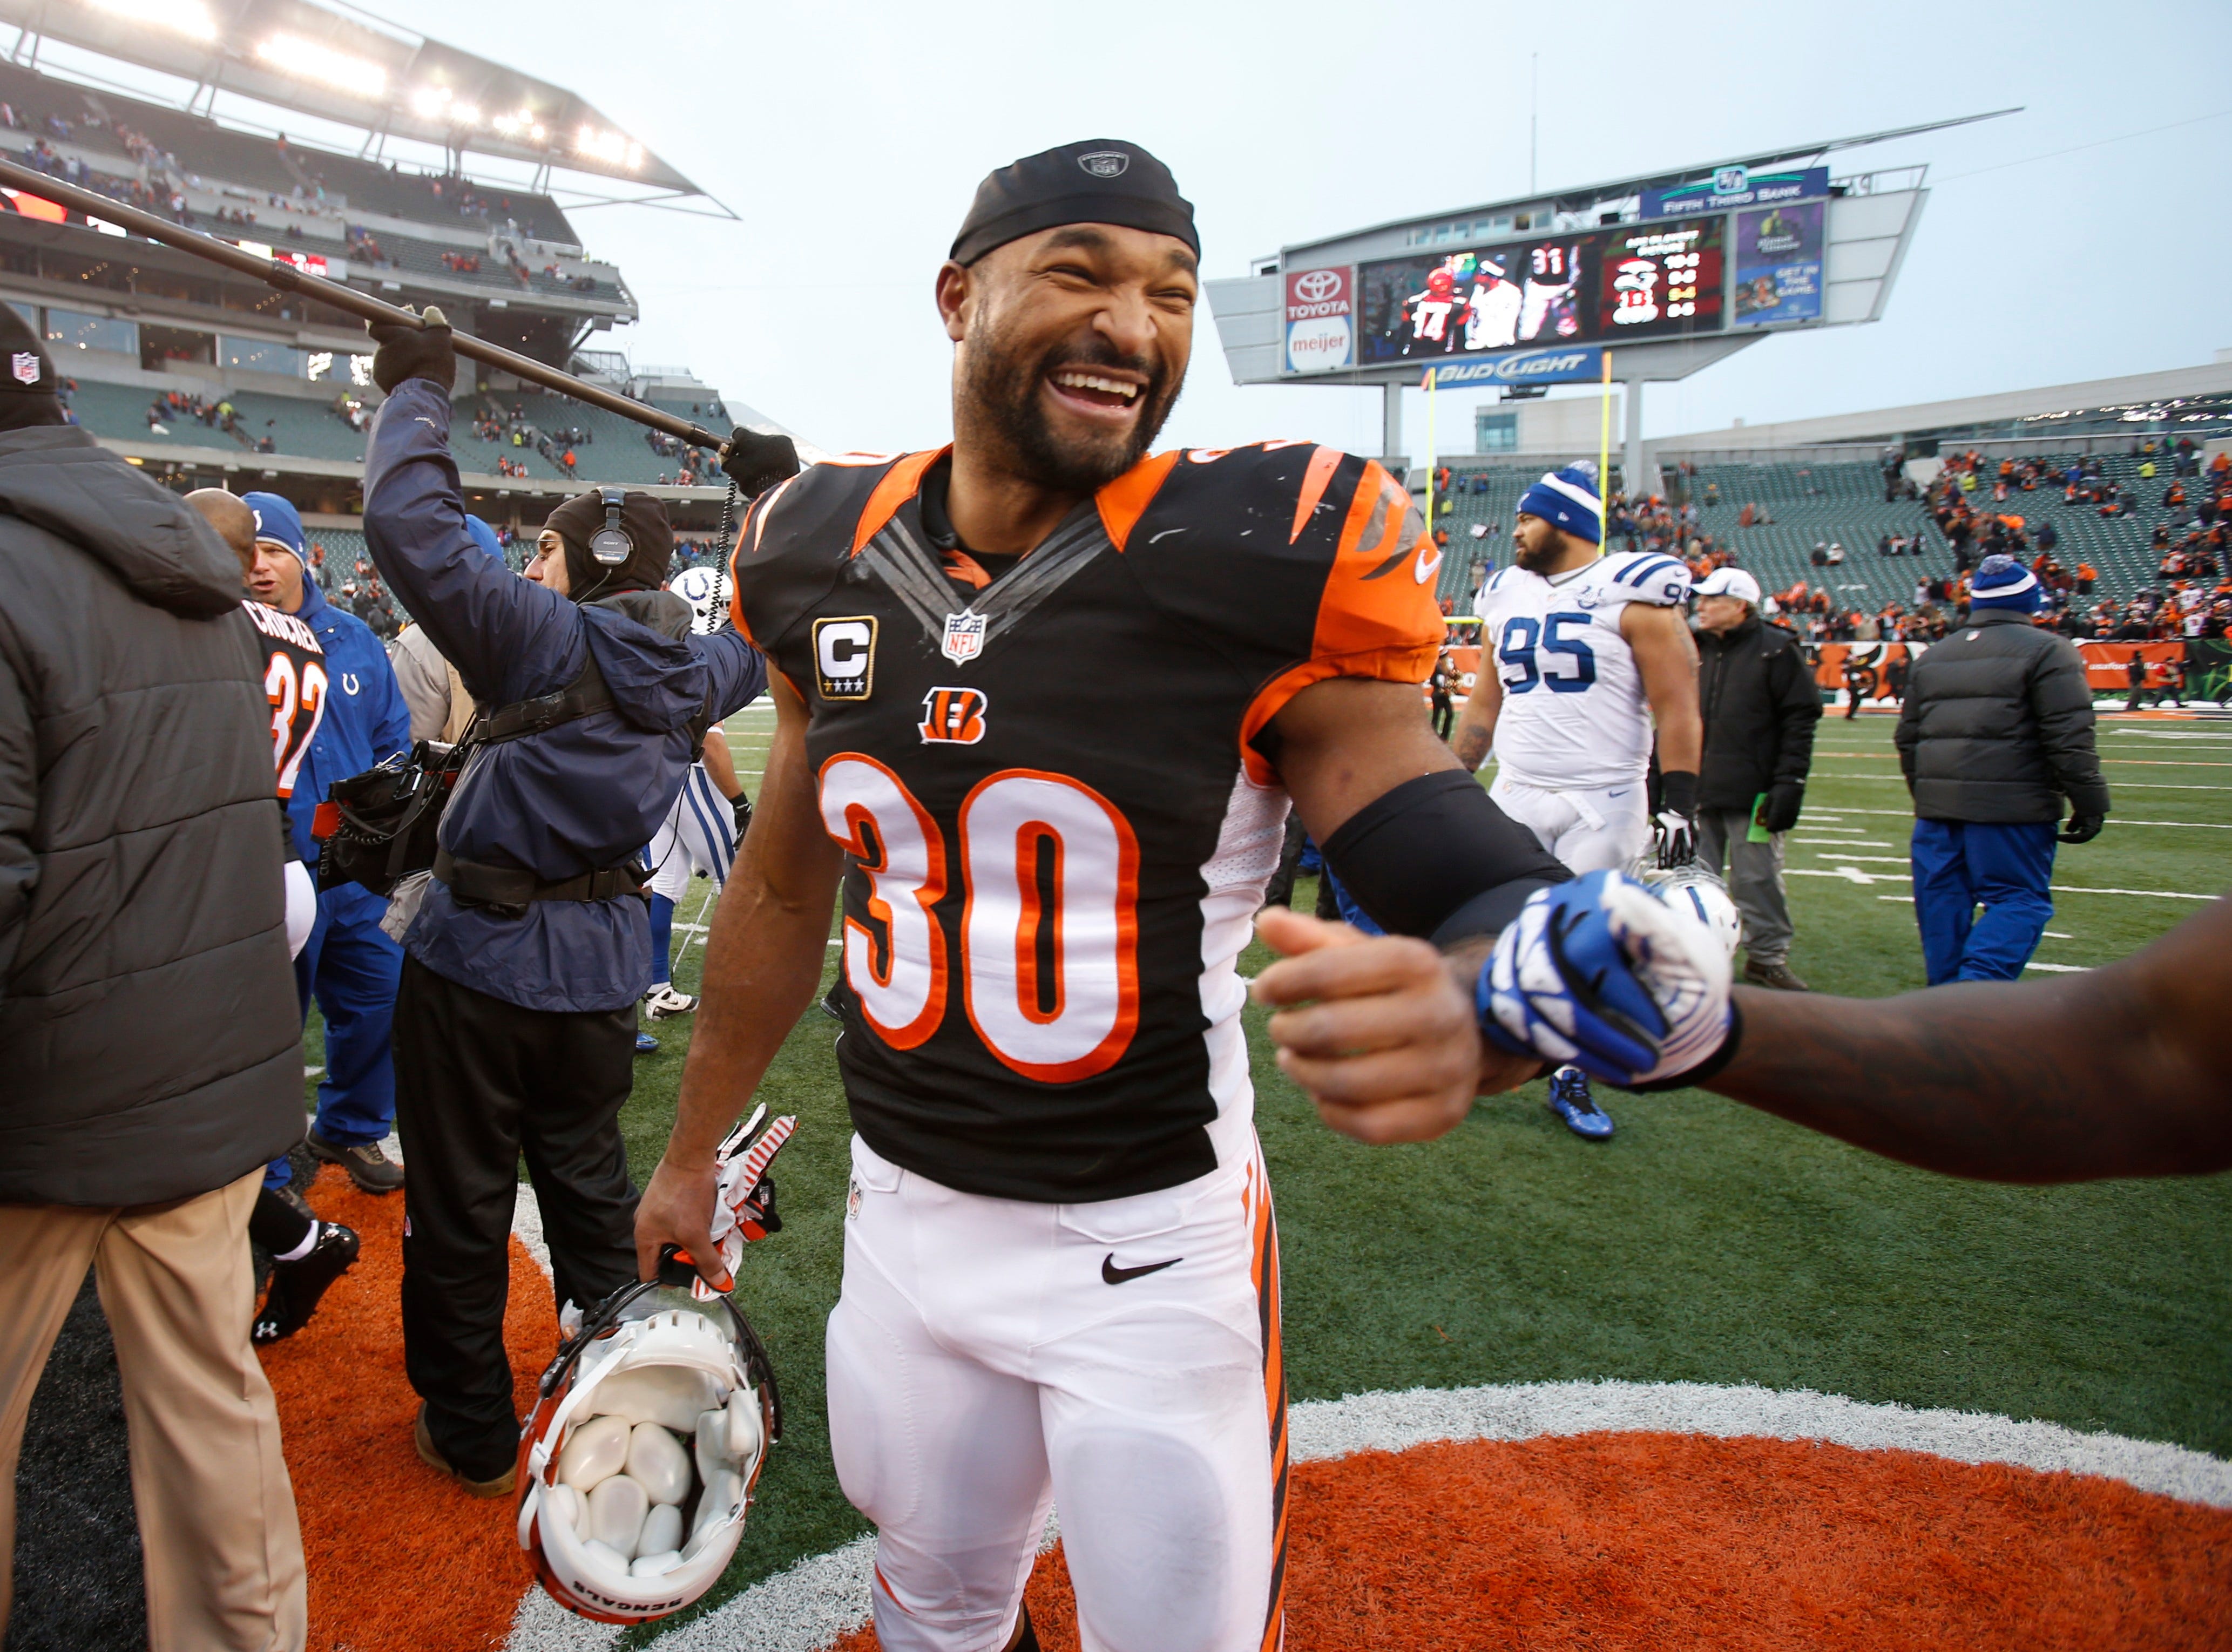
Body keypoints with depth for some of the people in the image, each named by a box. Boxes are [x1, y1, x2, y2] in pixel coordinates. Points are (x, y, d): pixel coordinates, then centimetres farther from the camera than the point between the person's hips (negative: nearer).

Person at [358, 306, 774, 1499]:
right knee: (589, 1179, 22)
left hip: (479, 960, -6)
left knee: (460, 1203, 11)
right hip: (602, 964, 6)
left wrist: (418, 393, -7)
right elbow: (759, 641, 22)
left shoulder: (542, 634, -15)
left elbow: (411, 528, -22)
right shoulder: (693, 670, 1)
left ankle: (471, 1435, 26)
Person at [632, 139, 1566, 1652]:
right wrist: (691, 1155, 18)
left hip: (1150, 1248, -3)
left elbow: (1446, 878, -14)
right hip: (903, 1215, 4)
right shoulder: (828, 564, -2)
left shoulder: (1269, 561, -15)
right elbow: (784, 893, 9)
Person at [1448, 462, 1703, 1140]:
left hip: (1603, 804, -4)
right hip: (1516, 797, 4)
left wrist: (1679, 805, -14)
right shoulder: (1508, 597, 10)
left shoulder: (1632, 595, -6)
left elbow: (1677, 710, -8)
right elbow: (1484, 707, 16)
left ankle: (1572, 1081, 19)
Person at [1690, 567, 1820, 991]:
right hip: (1697, 790, 5)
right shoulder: (1695, 650, 11)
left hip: (1751, 794, -4)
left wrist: (1789, 782, -13)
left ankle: (1767, 956, 16)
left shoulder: (1777, 650, -4)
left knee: (1757, 877, 2)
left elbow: (1800, 721, -6)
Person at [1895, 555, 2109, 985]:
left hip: (1938, 806, 6)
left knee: (1944, 902, 11)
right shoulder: (2046, 651, -3)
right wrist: (2089, 802, -3)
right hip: (2011, 808, -5)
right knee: (2019, 901, 0)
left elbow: (1908, 738, 20)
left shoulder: (1931, 657, 16)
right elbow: (2070, 739, -9)